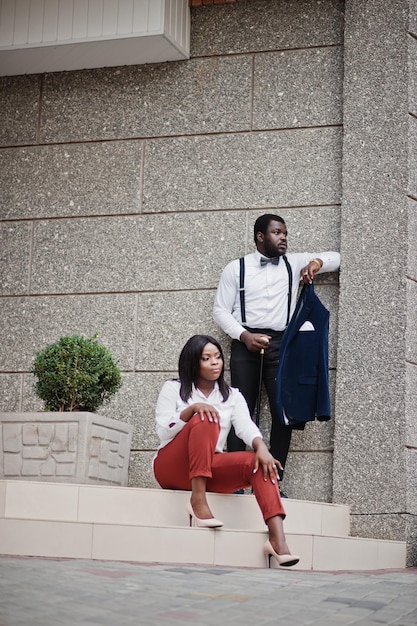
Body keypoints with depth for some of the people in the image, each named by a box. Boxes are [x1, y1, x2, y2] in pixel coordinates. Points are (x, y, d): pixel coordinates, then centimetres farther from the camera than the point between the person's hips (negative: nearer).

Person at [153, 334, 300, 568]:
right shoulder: (173, 389, 7)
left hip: (211, 469, 3)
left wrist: (261, 447, -29)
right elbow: (164, 432, -8)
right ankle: (198, 501, -35)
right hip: (172, 468, -3)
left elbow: (246, 426, -7)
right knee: (204, 420, -29)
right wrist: (193, 408, -23)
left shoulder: (232, 396, 13)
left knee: (257, 462, -27)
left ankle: (277, 539, -45)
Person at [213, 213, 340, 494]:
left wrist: (317, 262, -5)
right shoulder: (236, 268, 8)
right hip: (246, 344, -2)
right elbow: (220, 309, 4)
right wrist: (244, 336, -11)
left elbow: (335, 258, 17)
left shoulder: (294, 263, 14)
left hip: (281, 344, 2)